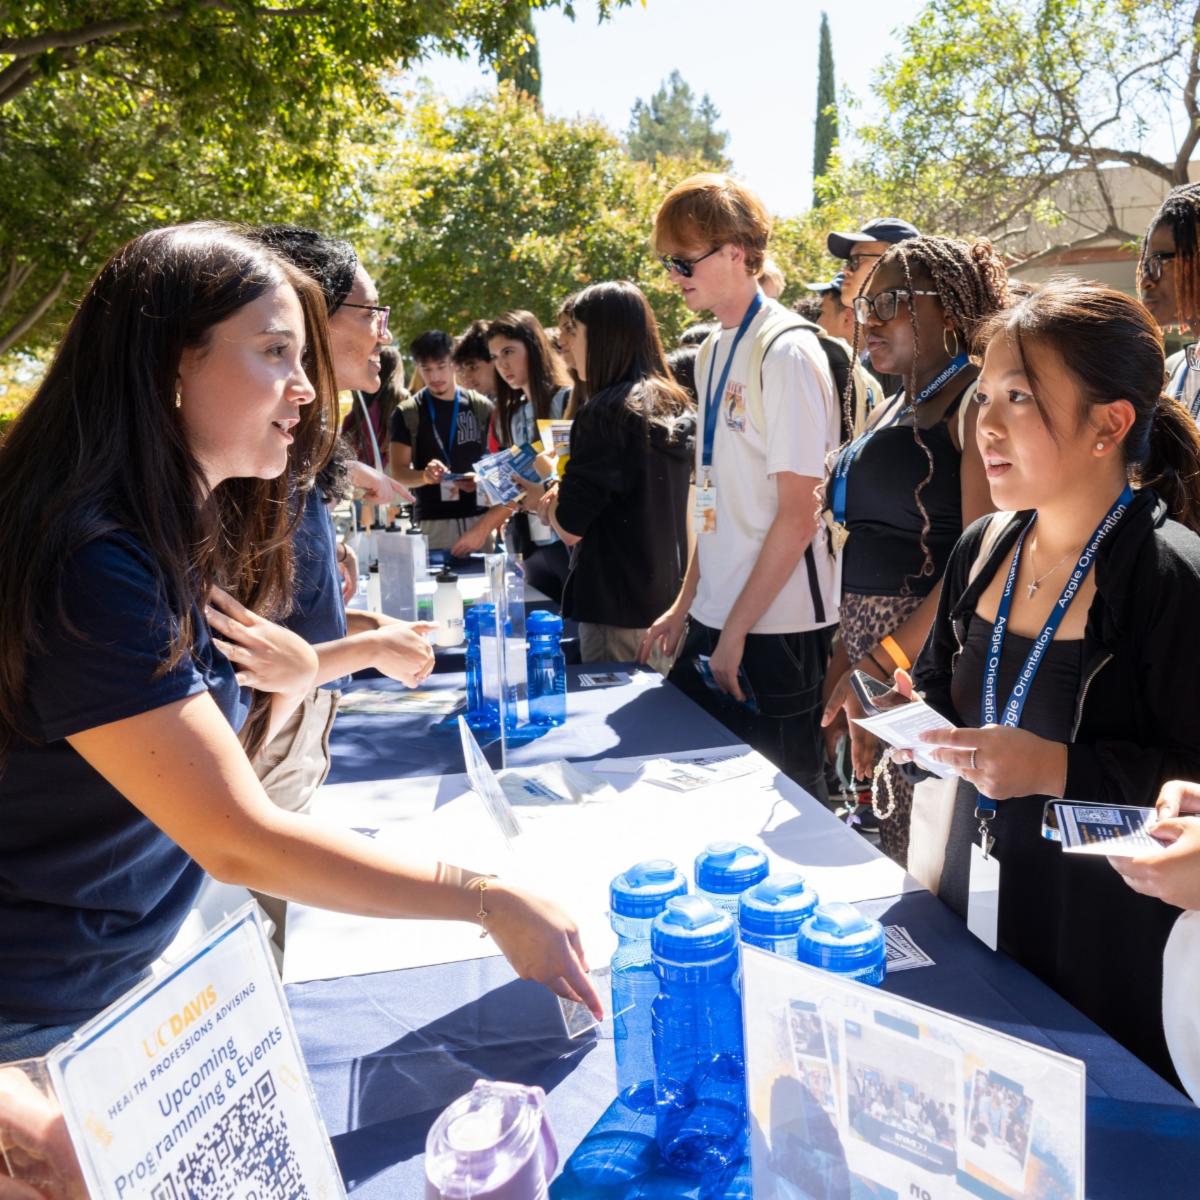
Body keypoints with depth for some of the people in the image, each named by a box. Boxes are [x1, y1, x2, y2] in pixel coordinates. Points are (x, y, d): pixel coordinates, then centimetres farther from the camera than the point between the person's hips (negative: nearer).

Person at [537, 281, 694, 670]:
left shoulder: (608, 410, -16)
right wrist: (570, 489, 15)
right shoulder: (675, 404, 8)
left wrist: (552, 502, 3)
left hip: (617, 602, -8)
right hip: (669, 595, 8)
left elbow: (570, 527, -18)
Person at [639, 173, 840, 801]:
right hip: (715, 619, 8)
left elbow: (799, 515, -16)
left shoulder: (787, 353, -14)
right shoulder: (712, 351, 10)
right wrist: (686, 603, 13)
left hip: (776, 628, -7)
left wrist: (737, 629, -13)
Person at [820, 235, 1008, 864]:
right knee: (884, 854, 14)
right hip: (869, 654, 8)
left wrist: (883, 663, -20)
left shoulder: (977, 400, -9)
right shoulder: (889, 411, 17)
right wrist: (840, 672, 12)